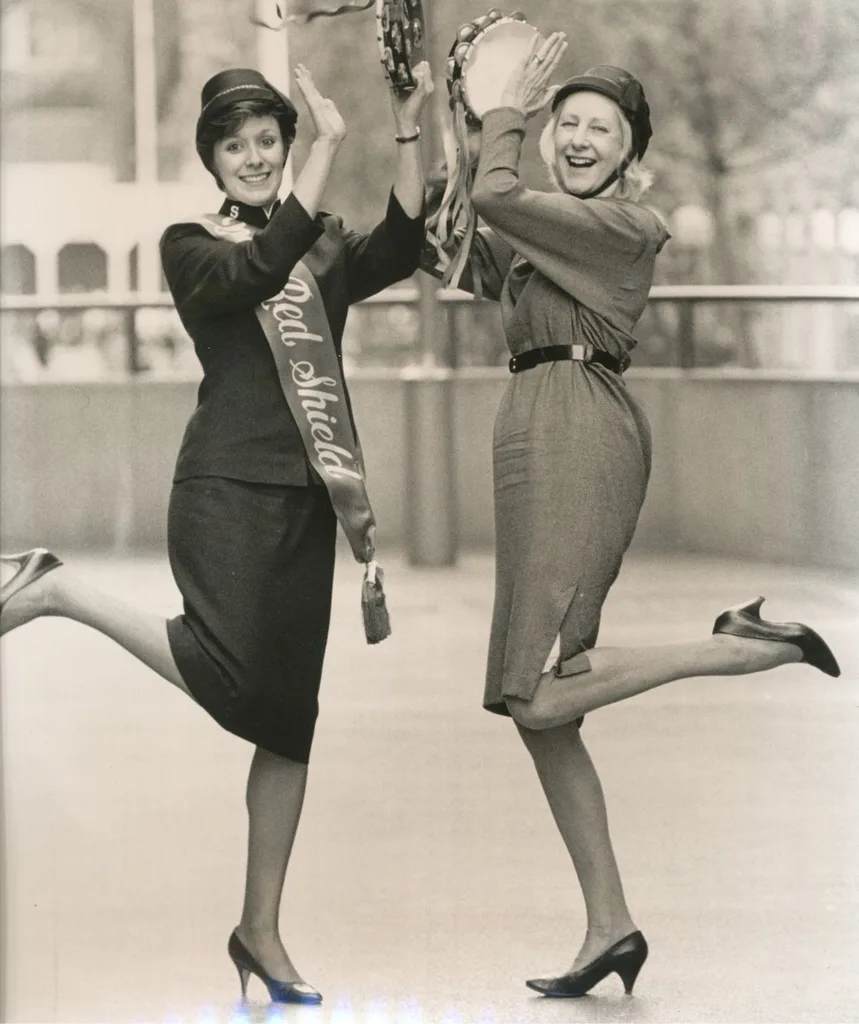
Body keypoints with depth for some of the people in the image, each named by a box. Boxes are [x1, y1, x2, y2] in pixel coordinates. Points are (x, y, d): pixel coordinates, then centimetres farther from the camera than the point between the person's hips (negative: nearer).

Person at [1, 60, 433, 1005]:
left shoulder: (326, 249, 14)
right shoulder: (192, 248, 2)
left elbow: (401, 249, -6)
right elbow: (260, 272, -19)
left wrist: (409, 132, -16)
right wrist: (330, 147, -21)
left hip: (305, 499, 5)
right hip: (226, 488, -5)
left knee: (289, 714, 5)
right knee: (232, 677, -24)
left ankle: (260, 930, 13)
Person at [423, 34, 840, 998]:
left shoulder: (624, 224, -2)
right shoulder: (546, 234, 23)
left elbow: (496, 195, -10)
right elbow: (447, 248, 21)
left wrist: (508, 108, 5)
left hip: (581, 436, -9)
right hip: (539, 440, 9)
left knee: (538, 696, -18)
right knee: (536, 710, 5)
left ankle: (743, 645, -8)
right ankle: (609, 927, 7)